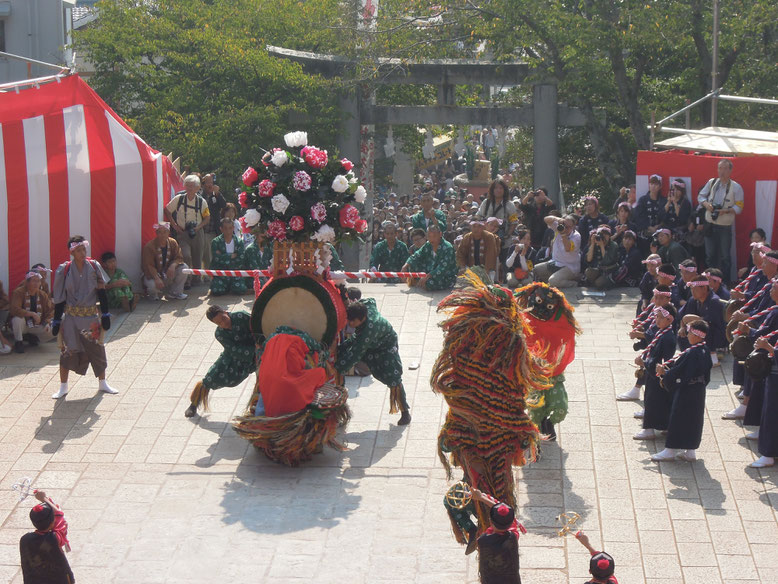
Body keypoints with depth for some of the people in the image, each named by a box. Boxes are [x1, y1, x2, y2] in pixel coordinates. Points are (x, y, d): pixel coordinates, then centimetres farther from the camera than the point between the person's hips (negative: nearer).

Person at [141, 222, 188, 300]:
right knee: (153, 285, -37)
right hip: (153, 274, -5)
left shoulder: (173, 243, -5)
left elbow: (179, 258, -5)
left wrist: (173, 265, -30)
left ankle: (174, 293, -2)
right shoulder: (149, 246, -20)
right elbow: (149, 266, -25)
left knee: (184, 268, -17)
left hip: (168, 273, 5)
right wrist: (157, 279, -39)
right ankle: (153, 292, 6)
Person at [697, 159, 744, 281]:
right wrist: (706, 204, -10)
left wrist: (726, 210, -22)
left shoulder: (736, 187, -5)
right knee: (710, 255, 10)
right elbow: (700, 196, 11)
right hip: (710, 225, 3)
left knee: (725, 257, 0)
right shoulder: (711, 183, 5)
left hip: (725, 227, -3)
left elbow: (738, 207, -6)